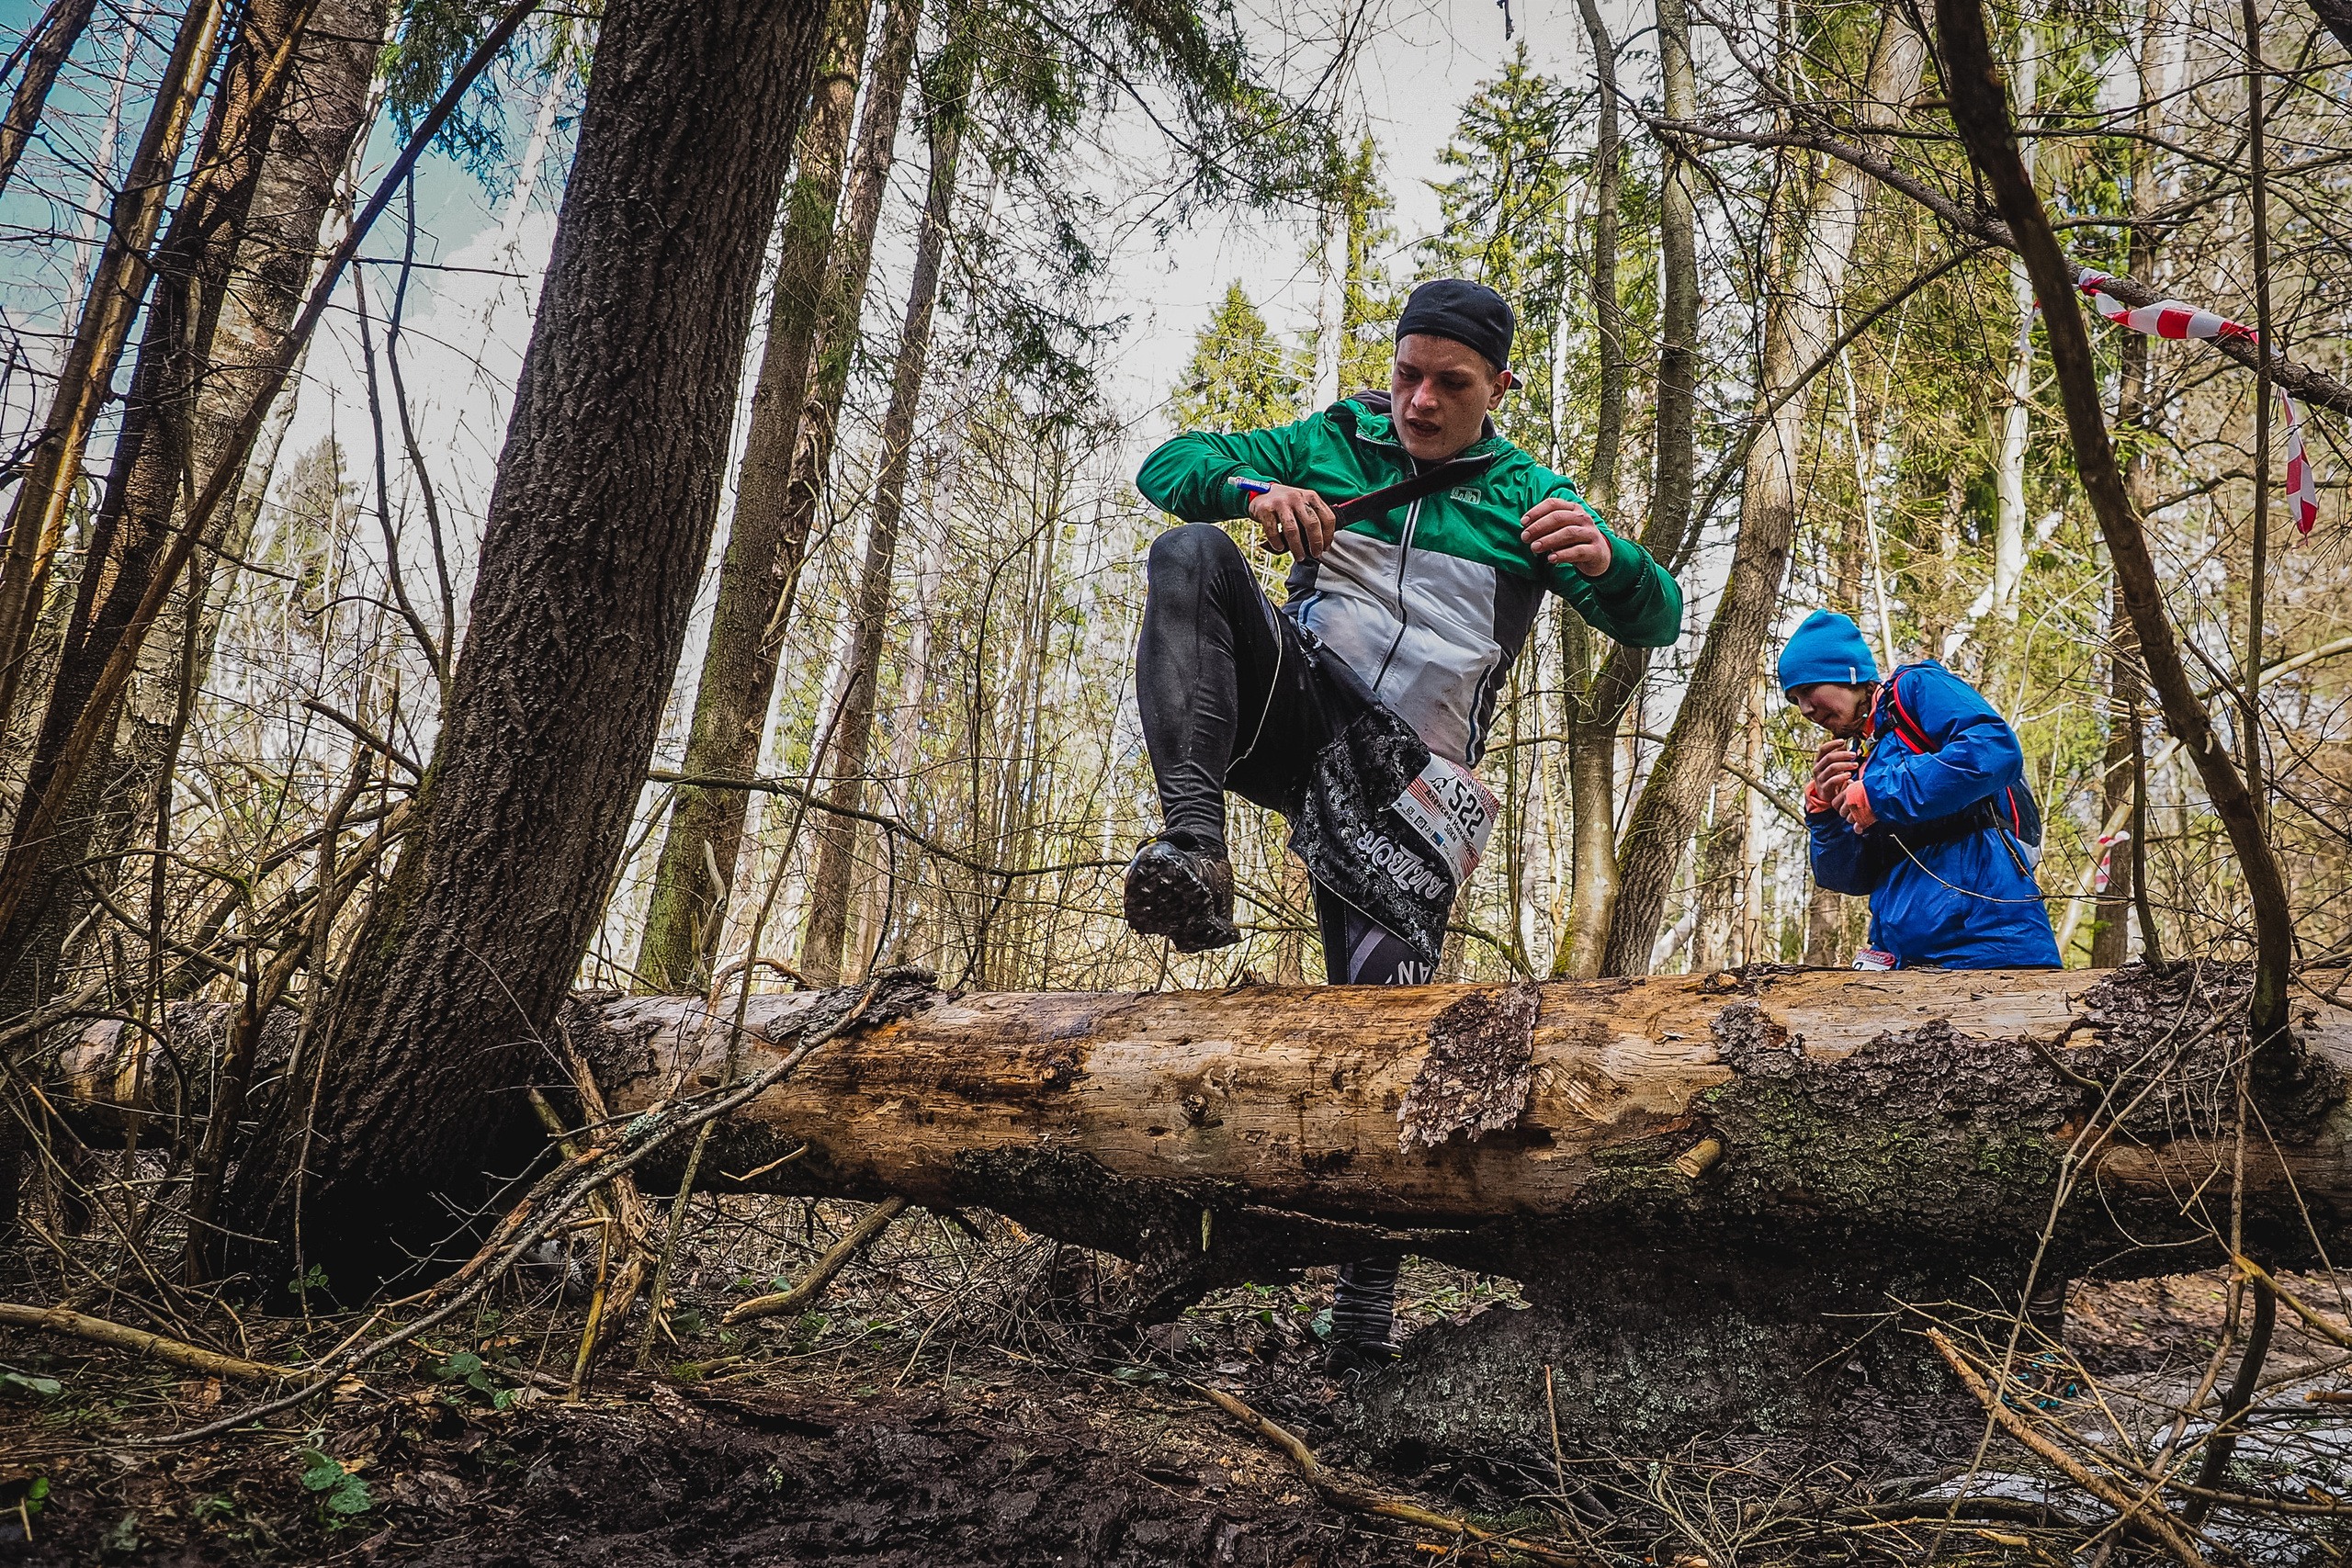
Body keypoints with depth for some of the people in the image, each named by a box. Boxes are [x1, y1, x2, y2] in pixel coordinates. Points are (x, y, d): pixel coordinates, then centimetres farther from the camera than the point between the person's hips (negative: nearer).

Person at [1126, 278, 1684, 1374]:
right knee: (1191, 553, -23)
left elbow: (1655, 621, 3)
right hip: (1292, 709, 1)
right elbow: (1167, 464, 7)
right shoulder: (1332, 444, 12)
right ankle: (1193, 848, -36)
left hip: (1404, 777, -1)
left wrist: (1606, 561, -22)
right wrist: (1252, 490, -16)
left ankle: (1366, 1316, 3)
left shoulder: (1528, 497, 10)